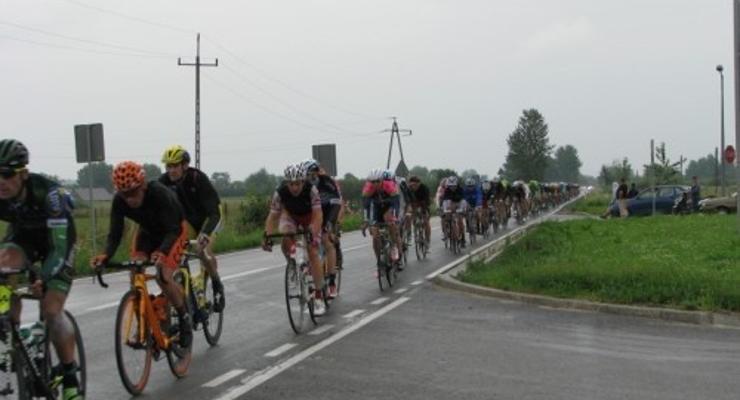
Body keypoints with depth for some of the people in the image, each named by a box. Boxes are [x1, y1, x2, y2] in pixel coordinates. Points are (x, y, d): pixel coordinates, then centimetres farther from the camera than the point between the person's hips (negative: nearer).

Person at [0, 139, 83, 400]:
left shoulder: (47, 193, -38)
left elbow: (59, 247, -39)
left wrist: (44, 279, -54)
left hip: (57, 238, -4)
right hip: (23, 235, 4)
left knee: (51, 310, -15)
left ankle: (70, 378, 1)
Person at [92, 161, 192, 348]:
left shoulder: (161, 194, -38)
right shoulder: (119, 201, -24)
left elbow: (173, 230, -39)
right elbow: (115, 233, -23)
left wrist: (162, 251, -59)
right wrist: (106, 255, -44)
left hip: (173, 231, -5)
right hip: (147, 231, 5)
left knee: (163, 277, -23)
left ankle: (184, 318, -1)